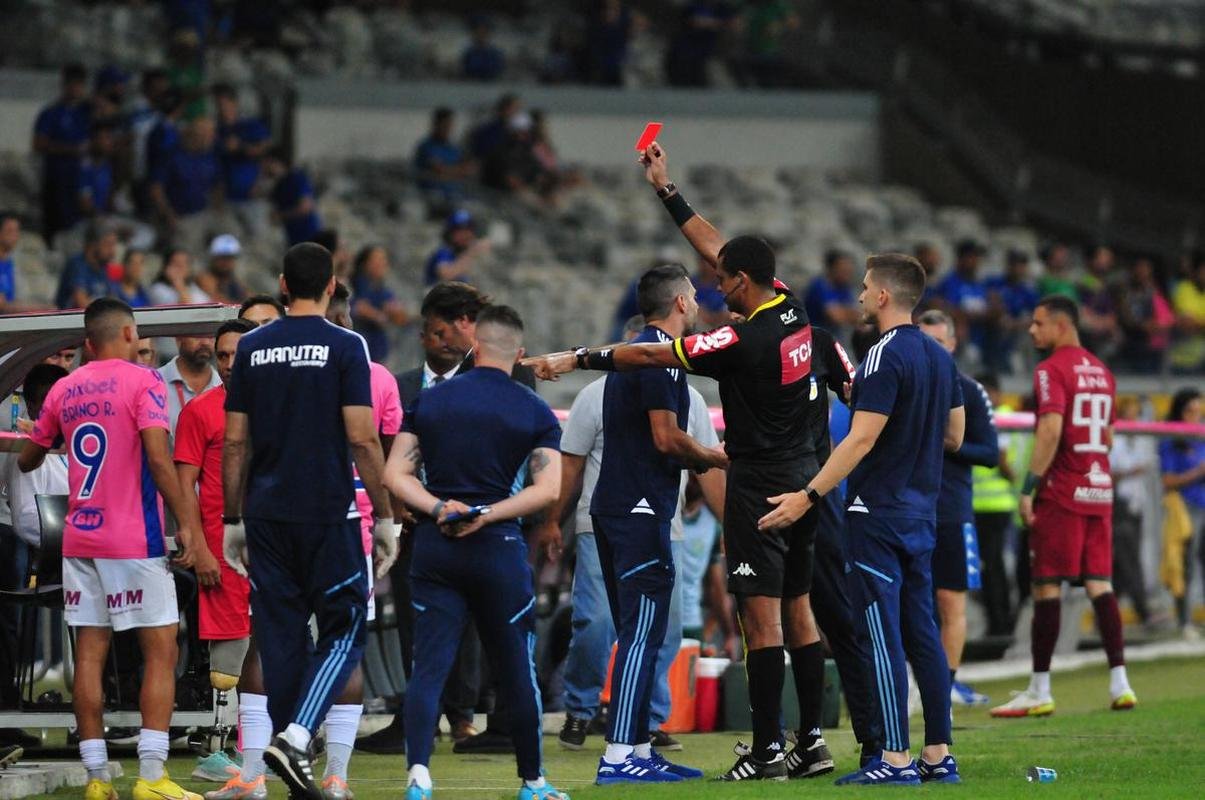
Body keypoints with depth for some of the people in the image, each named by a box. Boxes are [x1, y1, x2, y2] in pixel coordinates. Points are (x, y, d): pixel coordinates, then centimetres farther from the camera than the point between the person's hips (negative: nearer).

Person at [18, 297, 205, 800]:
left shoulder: (63, 390, 10)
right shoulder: (143, 382, -6)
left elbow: (27, 460, 22)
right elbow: (158, 459, -17)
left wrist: (31, 451, 45)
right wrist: (185, 524, -13)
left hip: (79, 540, 5)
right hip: (135, 541, -5)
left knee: (89, 655, 5)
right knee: (160, 651, -2)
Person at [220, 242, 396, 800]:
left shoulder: (251, 348, 6)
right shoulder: (345, 347, -6)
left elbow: (234, 442, 7)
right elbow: (362, 439, -10)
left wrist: (231, 520, 14)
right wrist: (384, 515, -3)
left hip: (267, 517, 4)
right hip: (328, 514, -4)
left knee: (281, 638, 7)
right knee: (342, 630, 6)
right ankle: (295, 736, -15)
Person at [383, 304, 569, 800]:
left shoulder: (429, 401, 8)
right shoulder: (535, 412, 1)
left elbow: (395, 474, 2)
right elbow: (547, 490, -9)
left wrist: (438, 509, -9)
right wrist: (487, 516, -11)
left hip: (434, 546, 2)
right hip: (499, 549, -2)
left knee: (428, 667, -1)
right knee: (516, 670, 9)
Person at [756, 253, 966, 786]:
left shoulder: (885, 358, -16)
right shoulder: (940, 358, 10)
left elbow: (861, 441, -21)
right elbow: (953, 436, 16)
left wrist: (808, 496, -21)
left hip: (878, 516, -8)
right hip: (922, 513, 8)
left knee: (882, 637, -7)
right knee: (922, 635, 10)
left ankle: (896, 759, -9)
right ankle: (939, 756, 10)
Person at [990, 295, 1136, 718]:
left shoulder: (1052, 370, -10)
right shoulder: (1101, 372, 16)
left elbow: (1051, 430, -20)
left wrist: (1029, 487, -19)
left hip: (1060, 494, -8)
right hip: (1099, 492, 8)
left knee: (1046, 587, -3)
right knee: (1100, 584, 8)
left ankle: (1039, 691, -2)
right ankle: (1120, 683, 3)